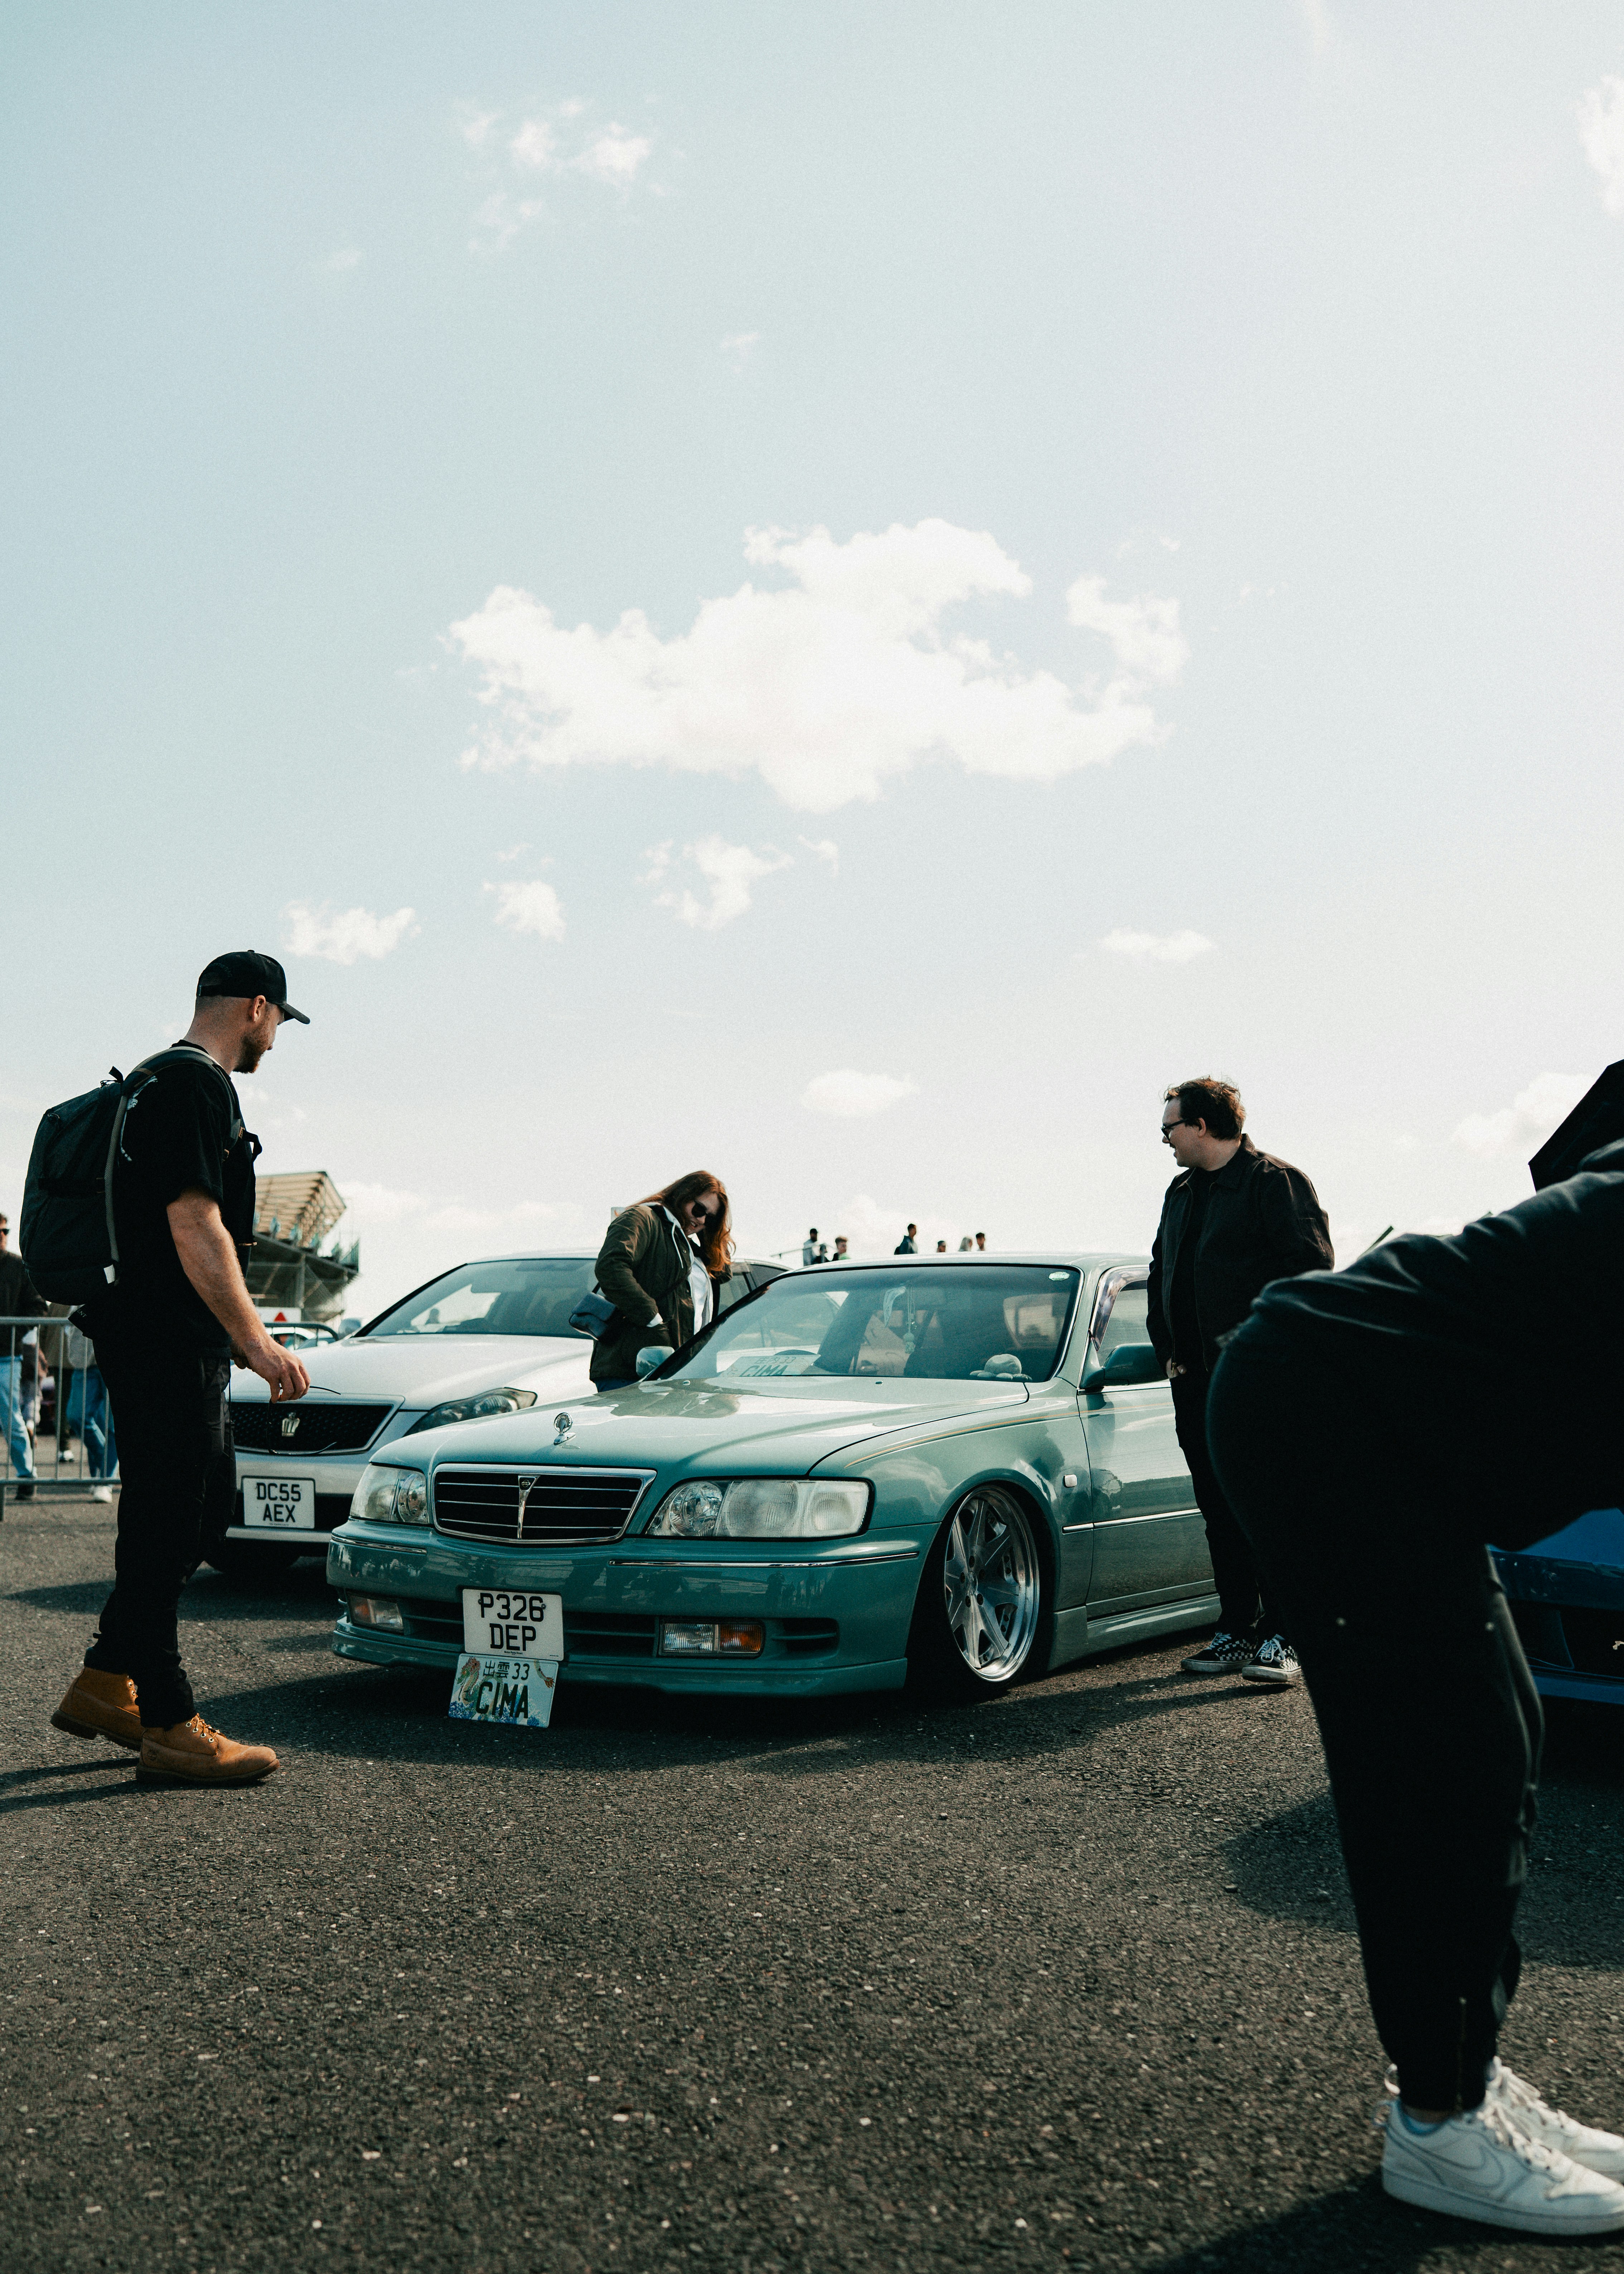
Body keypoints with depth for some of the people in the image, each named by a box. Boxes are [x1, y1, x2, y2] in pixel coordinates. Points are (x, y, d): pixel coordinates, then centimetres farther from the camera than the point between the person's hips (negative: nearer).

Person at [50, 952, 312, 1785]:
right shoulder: (197, 1087, -14)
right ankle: (169, 1729, 4)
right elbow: (195, 1227, -23)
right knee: (166, 1527, -4)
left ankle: (103, 1686, 22)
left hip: (175, 1345, 11)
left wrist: (238, 1340, 28)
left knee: (206, 1501, 16)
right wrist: (257, 1343, -24)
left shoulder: (164, 1084, 19)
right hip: (168, 1348, -11)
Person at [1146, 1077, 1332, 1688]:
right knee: (1220, 1511, 10)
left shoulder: (1276, 1182, -7)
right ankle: (1236, 1632, 17)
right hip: (1196, 1379, 8)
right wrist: (1167, 1346, 14)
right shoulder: (1182, 1192, 18)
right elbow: (1161, 1271, 25)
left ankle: (1282, 1640, 0)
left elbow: (1310, 1269, -14)